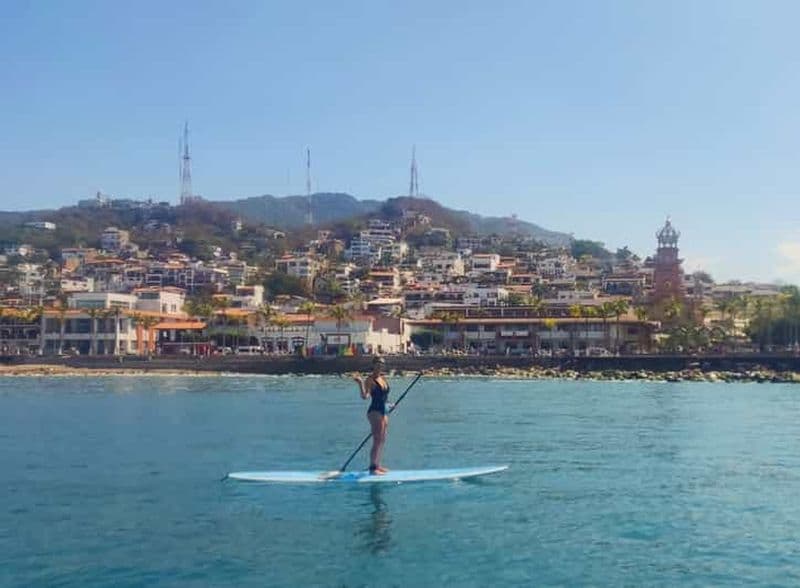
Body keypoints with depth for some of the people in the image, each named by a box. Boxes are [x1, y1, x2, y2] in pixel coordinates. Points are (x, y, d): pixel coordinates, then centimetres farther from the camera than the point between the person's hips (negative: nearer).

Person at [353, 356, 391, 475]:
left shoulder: (382, 378, 13)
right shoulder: (370, 380, -12)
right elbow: (364, 396, -26)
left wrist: (387, 404, 25)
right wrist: (360, 383, -38)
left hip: (383, 412, 9)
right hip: (375, 412, -9)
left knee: (382, 440, 14)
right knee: (377, 440, -10)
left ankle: (377, 465, 23)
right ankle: (373, 468, -7)